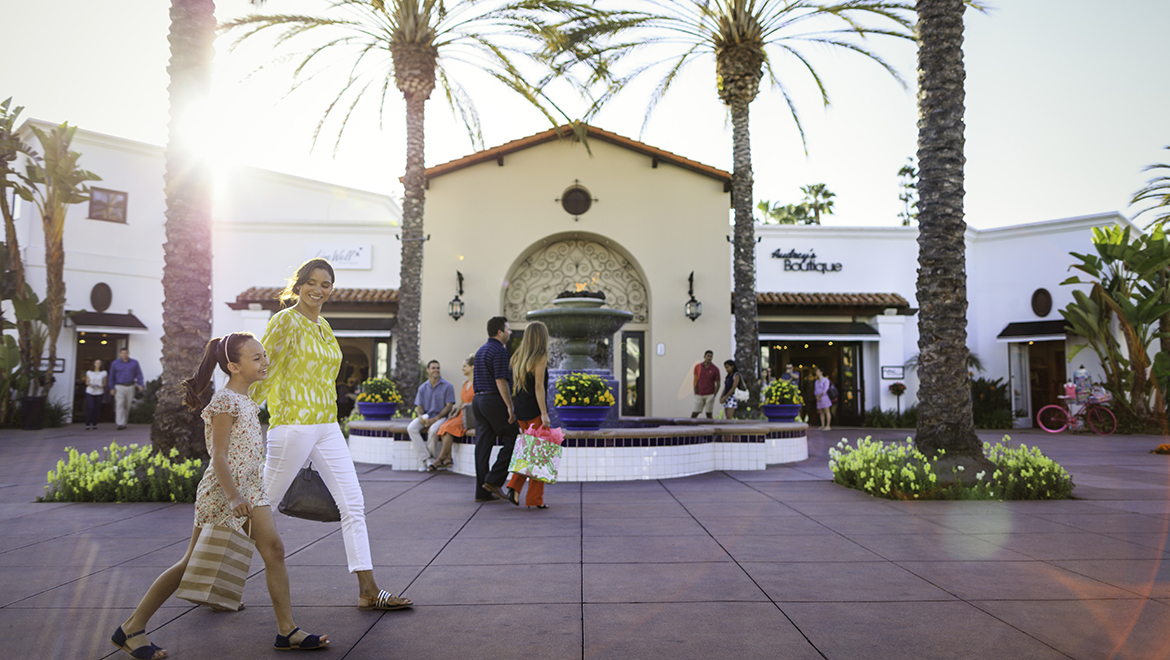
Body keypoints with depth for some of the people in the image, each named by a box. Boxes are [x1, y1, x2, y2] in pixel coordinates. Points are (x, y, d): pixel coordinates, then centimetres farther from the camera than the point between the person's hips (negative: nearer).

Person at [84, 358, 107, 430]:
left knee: (96, 409, 1)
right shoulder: (89, 372, 4)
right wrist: (90, 384, -11)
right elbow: (87, 382, 10)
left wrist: (102, 386, -11)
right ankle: (87, 424, -4)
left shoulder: (103, 373, 6)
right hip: (90, 392, -1)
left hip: (99, 393, 1)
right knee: (91, 408, -12)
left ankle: (94, 424, 11)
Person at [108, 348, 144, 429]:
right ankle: (120, 424, -16)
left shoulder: (134, 362, 7)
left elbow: (139, 374, 8)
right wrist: (112, 388, 1)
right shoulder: (115, 363, 5)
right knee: (120, 405, -12)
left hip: (130, 387, 2)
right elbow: (112, 377, 8)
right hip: (119, 387, -2)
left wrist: (140, 384, -3)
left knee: (127, 406, 7)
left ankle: (124, 422, 19)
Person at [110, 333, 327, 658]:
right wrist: (233, 497, -29)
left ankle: (287, 631, 5)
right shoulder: (225, 402, -16)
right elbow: (219, 457, -20)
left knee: (274, 550, 0)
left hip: (249, 486, 8)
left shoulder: (245, 399, 12)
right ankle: (131, 628, 18)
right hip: (222, 490, -8)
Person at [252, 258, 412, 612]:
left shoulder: (323, 326, 15)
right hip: (292, 425, -7)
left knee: (353, 504, 1)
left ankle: (368, 590, 5)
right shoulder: (285, 321, -8)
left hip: (327, 427, 7)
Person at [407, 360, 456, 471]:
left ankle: (431, 457, -13)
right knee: (411, 428, -25)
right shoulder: (423, 388, 13)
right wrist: (420, 417, -13)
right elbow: (419, 406, 11)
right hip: (425, 416, 4)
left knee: (433, 430, -36)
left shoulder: (447, 386, -1)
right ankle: (427, 458, -24)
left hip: (441, 417, -4)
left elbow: (449, 406, -7)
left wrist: (435, 419, -17)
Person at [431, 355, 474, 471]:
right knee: (443, 427, -16)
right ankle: (448, 459, -17)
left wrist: (466, 404, -16)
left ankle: (440, 459, -15)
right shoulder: (465, 383, 19)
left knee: (449, 427, -24)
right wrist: (456, 413, 5)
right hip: (462, 415, 8)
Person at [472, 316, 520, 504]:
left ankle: (482, 492, 8)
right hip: (495, 401, -9)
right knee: (511, 441, 0)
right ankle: (494, 481, -6)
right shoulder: (499, 351, -11)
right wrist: (510, 407, -18)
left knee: (483, 446, 6)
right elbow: (501, 381, -18)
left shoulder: (481, 351, 18)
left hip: (478, 400, 9)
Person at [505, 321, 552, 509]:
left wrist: (514, 409, 15)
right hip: (535, 410, -7)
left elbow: (514, 385, 12)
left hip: (520, 410, 7)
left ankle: (515, 486, 4)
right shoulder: (540, 358, -9)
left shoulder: (517, 358, 12)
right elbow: (539, 387, -14)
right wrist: (544, 414, -15)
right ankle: (535, 498, 3)